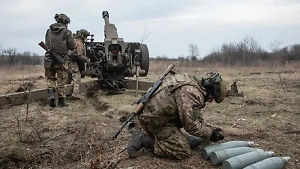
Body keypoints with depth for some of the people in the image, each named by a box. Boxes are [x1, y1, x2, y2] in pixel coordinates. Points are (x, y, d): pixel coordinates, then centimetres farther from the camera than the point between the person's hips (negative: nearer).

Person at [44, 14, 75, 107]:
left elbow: (47, 44, 15)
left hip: (49, 59, 3)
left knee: (50, 78, 18)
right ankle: (61, 101, 13)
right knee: (61, 80, 7)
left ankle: (51, 95, -3)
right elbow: (72, 46, -4)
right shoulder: (66, 32, -6)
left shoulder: (49, 30, 8)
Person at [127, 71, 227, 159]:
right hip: (154, 119, -10)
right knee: (183, 152, -6)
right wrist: (210, 134, -6)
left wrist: (210, 129, 15)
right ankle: (145, 140, -8)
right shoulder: (192, 93, -20)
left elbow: (194, 117, 22)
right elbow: (191, 125, -20)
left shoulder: (193, 85, 13)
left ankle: (145, 133, 11)